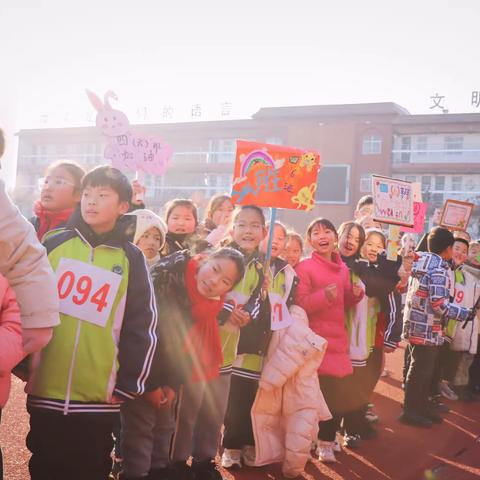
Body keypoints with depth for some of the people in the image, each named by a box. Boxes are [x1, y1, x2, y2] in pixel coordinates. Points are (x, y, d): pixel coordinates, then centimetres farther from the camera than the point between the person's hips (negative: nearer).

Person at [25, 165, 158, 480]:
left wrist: (128, 384, 0)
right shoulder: (54, 244, 4)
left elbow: (142, 326, 4)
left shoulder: (131, 259, 3)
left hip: (98, 398, 0)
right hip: (44, 392, 1)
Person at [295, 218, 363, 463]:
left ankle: (326, 442, 25)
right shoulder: (304, 267, -6)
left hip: (338, 341, 6)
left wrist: (355, 294, 2)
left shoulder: (343, 268, 12)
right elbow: (298, 305, -13)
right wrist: (323, 295, -26)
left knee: (338, 394, 7)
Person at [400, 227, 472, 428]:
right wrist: (465, 313, -13)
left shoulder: (421, 264, 9)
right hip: (428, 330, -9)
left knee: (423, 370, 18)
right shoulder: (439, 270, -17)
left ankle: (422, 407, 29)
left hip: (416, 326, 9)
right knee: (421, 371, 2)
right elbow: (439, 303, -23)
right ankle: (410, 412, 10)